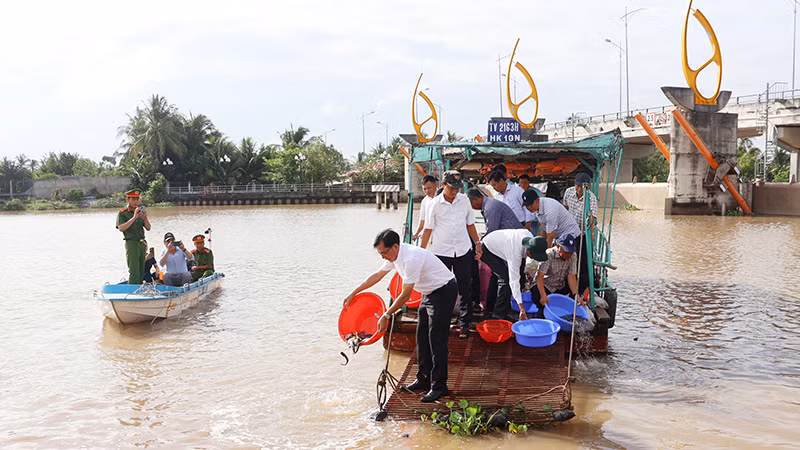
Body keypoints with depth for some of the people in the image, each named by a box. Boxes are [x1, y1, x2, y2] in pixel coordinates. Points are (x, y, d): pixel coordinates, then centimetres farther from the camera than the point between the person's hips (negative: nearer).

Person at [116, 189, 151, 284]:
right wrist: (134, 217, -20)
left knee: (141, 272, 8)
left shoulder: (140, 212, 18)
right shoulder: (122, 213, 1)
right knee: (134, 272, -14)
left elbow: (148, 228, 11)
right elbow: (121, 228, -14)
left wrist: (145, 218, -9)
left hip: (142, 243, 6)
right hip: (131, 244, -6)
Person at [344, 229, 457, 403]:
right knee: (422, 337, 12)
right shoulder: (394, 256, -1)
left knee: (436, 339, -10)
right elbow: (377, 275, 13)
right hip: (429, 293, 10)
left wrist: (386, 316, -17)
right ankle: (424, 380, 22)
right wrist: (353, 294, 18)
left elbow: (405, 295, -25)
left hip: (444, 292, -10)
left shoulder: (411, 259, -31)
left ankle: (439, 386, -5)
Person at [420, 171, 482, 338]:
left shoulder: (464, 200, 3)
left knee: (465, 290, 6)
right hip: (441, 252, -2)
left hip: (463, 251, 2)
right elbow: (428, 229, 0)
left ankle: (465, 324, 16)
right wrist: (421, 252, 0)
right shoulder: (435, 204, -5)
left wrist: (477, 243, 11)